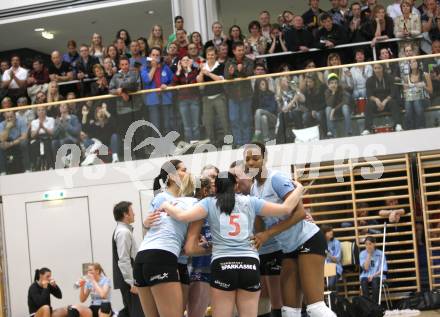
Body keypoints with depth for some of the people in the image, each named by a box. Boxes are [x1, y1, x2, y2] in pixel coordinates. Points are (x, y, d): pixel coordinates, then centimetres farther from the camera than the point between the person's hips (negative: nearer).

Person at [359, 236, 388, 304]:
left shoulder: (380, 254, 3)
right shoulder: (362, 254, 6)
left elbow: (383, 269, -1)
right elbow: (366, 268, -8)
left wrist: (373, 275, -14)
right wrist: (369, 254, -8)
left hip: (378, 276, -1)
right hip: (366, 276, 1)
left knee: (375, 281, -35)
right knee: (364, 282, -34)